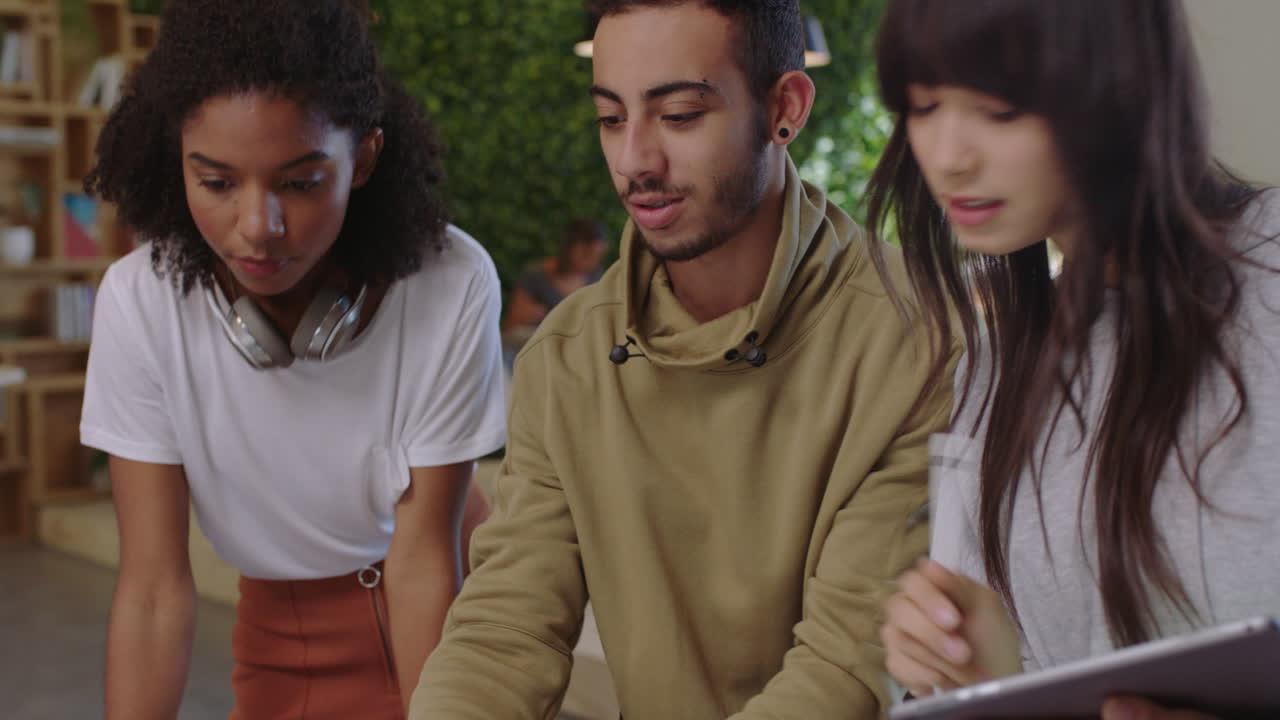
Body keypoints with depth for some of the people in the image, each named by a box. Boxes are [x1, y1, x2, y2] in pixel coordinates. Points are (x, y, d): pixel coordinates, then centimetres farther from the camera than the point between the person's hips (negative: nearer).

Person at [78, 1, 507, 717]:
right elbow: (154, 586, -22)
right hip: (277, 626, 1)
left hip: (441, 613, 0)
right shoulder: (140, 302, -25)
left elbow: (422, 559, -21)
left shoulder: (451, 286, -31)